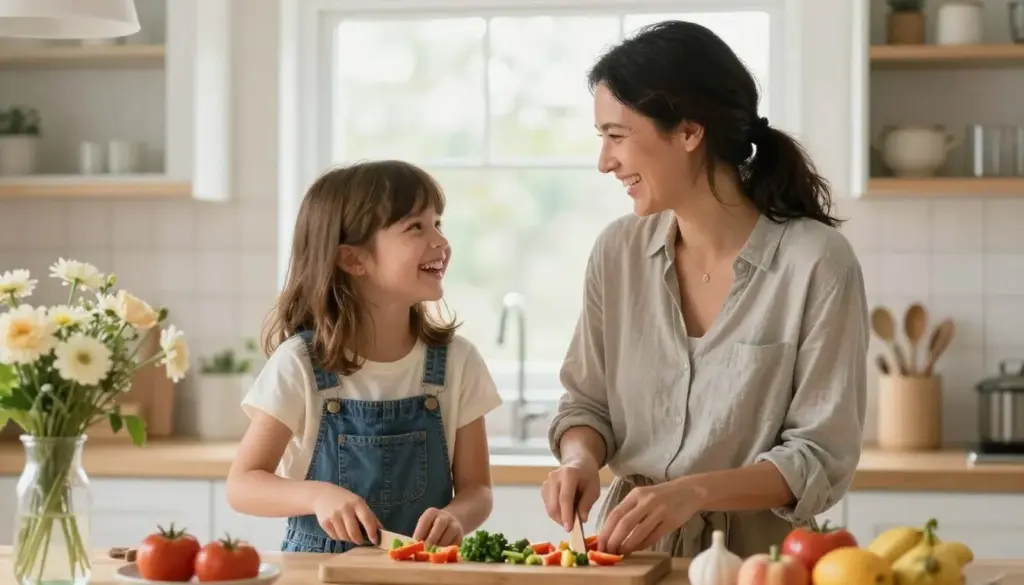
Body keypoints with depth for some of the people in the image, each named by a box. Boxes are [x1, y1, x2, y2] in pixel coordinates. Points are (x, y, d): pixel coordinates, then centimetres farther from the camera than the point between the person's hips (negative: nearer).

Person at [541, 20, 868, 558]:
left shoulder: (815, 262, -10)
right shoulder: (618, 251, 3)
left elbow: (821, 457, -9)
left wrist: (693, 492, -21)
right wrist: (579, 458, -7)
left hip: (753, 553, -3)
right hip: (631, 547, 3)